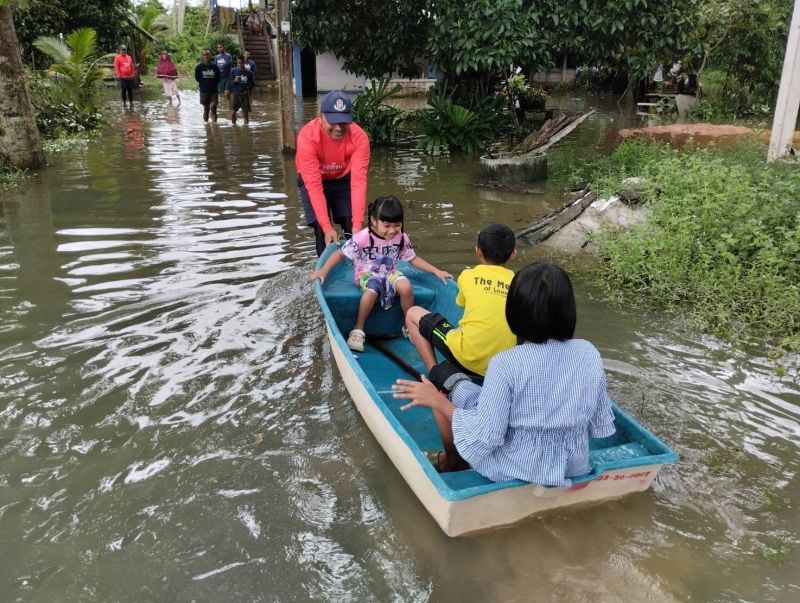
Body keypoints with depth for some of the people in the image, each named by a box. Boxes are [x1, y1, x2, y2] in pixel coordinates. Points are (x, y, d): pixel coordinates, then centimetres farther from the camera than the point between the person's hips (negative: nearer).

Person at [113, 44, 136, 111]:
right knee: (124, 91, 1)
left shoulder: (129, 57, 13)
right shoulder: (117, 58, -1)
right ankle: (124, 104, 10)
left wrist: (133, 75, 13)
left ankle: (131, 103, 13)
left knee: (130, 91, 6)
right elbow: (116, 68, -4)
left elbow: (132, 67, 18)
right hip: (123, 77, -4)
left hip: (130, 77, 4)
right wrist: (119, 76, -9)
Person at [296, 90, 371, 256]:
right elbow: (314, 185, -36)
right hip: (312, 180, -1)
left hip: (344, 179, 2)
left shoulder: (359, 137, -31)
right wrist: (327, 227, -42)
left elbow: (359, 181, -34)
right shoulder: (308, 136, -35)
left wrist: (358, 224, -42)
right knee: (321, 231, -13)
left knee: (352, 229, -7)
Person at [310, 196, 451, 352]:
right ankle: (358, 329, -14)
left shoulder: (401, 237, -10)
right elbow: (340, 253, -16)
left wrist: (436, 271, -5)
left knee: (406, 287, -28)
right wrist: (323, 271, -26)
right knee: (372, 291, -36)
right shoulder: (362, 237, -22)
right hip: (367, 274, -3)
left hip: (389, 273, 3)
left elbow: (413, 259, 2)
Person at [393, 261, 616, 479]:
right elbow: (601, 423, -3)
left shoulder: (506, 364, -27)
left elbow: (485, 436, -23)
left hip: (513, 470, -5)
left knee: (445, 379, 11)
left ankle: (451, 462, 32)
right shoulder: (589, 353, -13)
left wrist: (438, 401, -12)